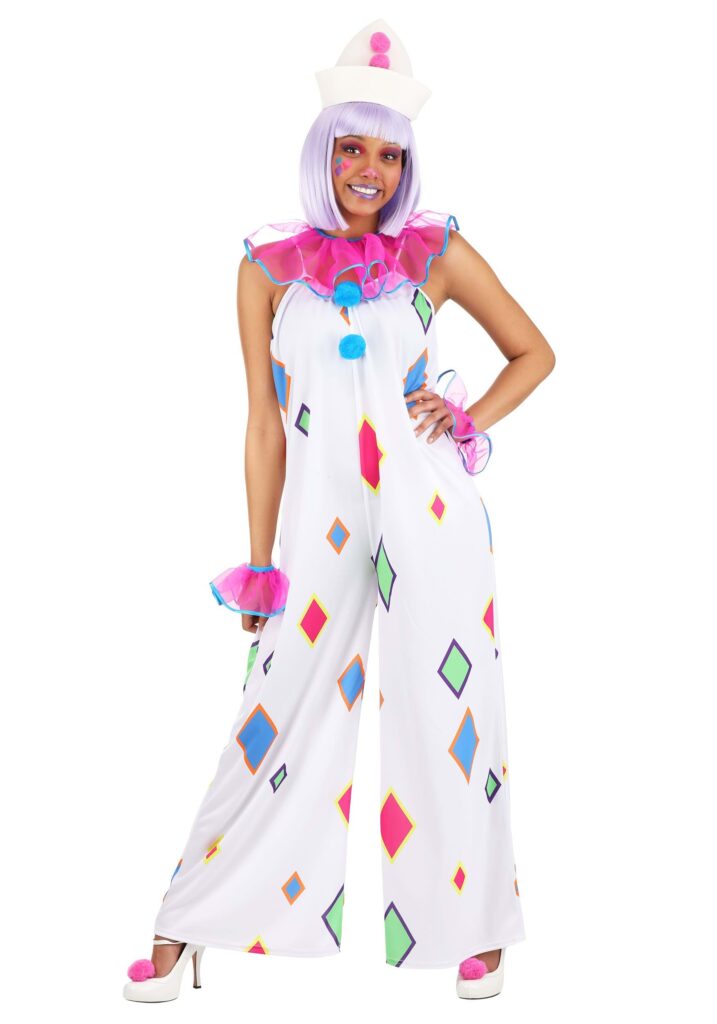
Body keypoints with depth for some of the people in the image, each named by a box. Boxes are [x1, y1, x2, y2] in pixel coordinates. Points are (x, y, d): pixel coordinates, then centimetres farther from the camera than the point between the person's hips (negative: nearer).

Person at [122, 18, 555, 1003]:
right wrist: (260, 565, 6)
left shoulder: (437, 250, 4)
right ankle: (184, 933, 16)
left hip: (429, 506, 0)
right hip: (320, 515, 1)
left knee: (445, 709, 5)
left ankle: (479, 925, 23)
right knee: (285, 712, 3)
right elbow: (266, 424, 6)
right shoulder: (269, 269, 5)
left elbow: (533, 352, 14)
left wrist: (470, 421, -3)